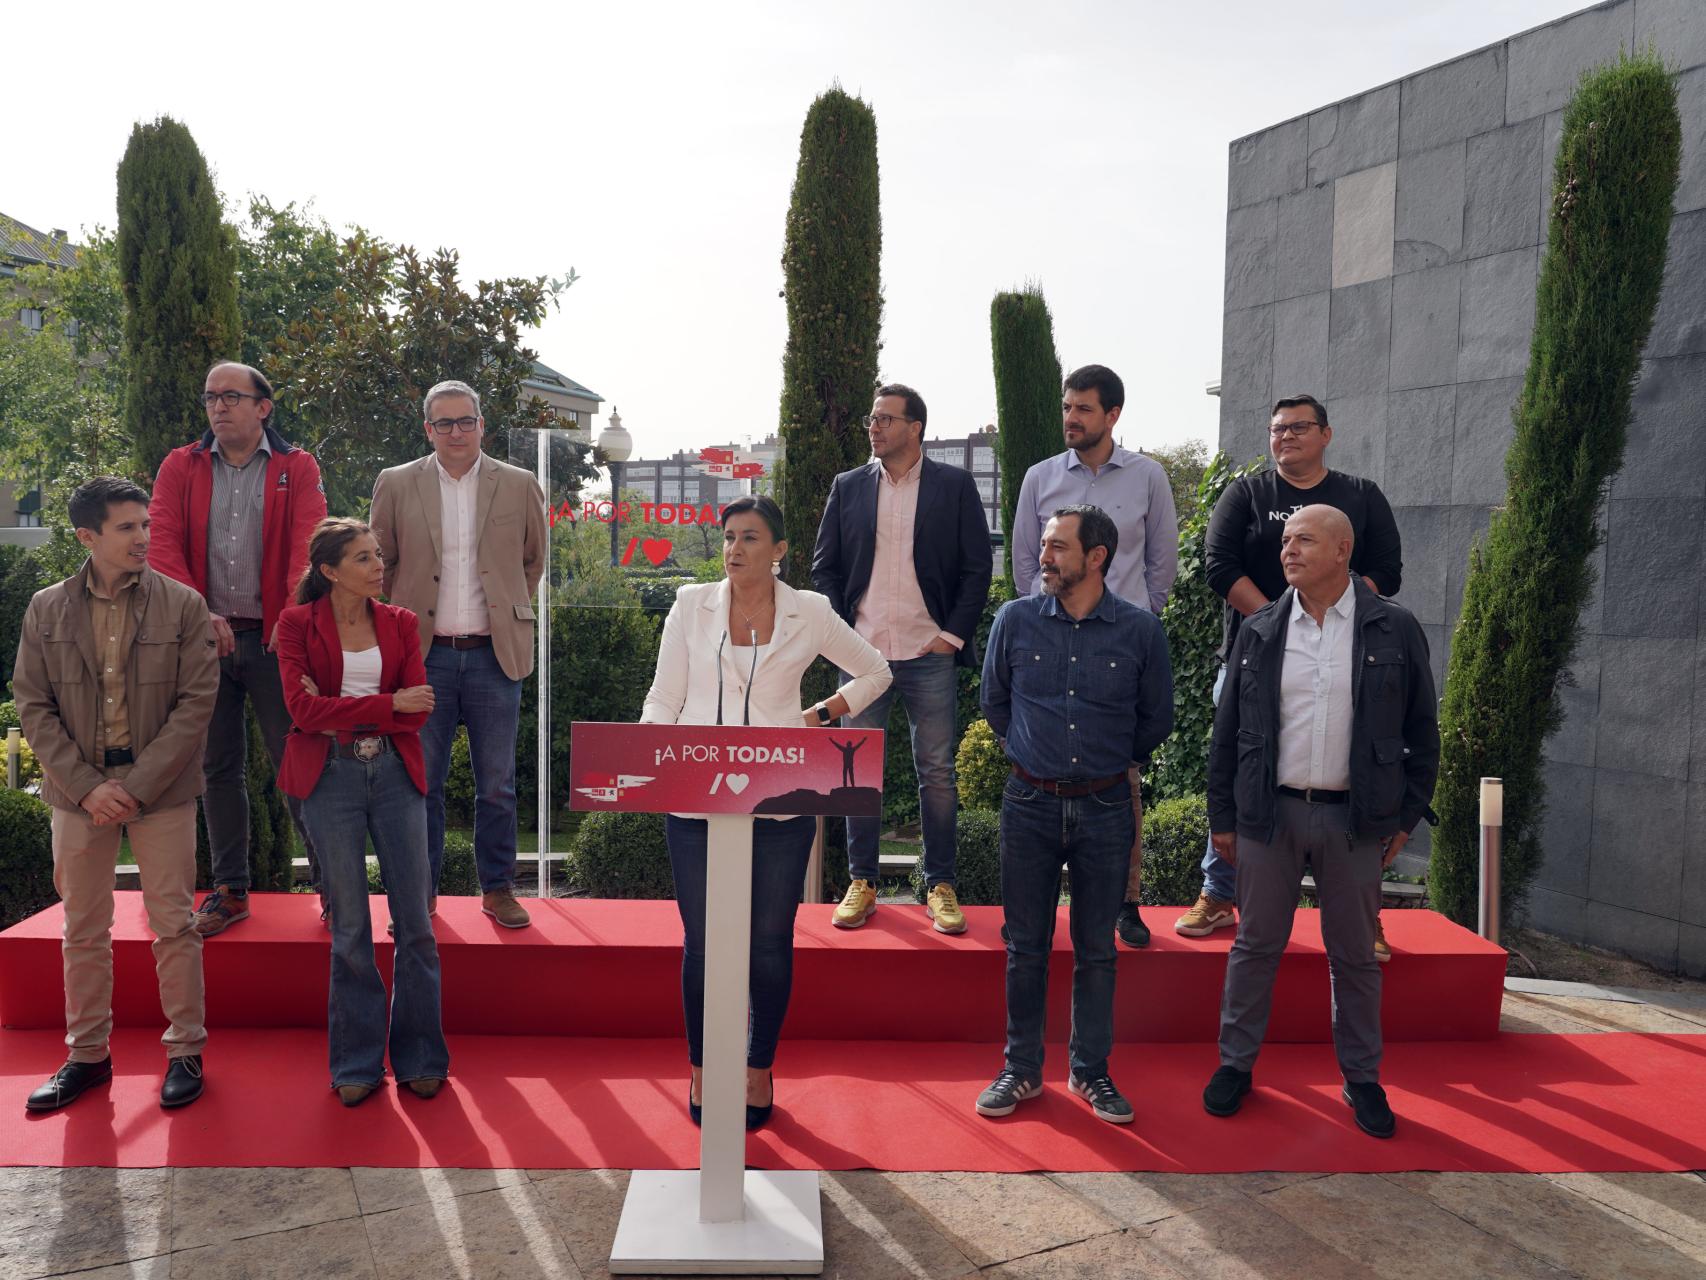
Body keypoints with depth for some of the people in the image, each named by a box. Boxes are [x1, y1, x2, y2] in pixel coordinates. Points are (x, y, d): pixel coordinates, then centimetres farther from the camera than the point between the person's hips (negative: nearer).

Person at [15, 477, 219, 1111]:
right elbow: (33, 706, 2)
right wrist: (87, 786, -10)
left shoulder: (182, 605, -4)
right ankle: (87, 1055, 24)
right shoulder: (46, 609, 3)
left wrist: (138, 785, -13)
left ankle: (185, 1051, 15)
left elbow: (197, 701, -7)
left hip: (161, 789, -2)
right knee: (83, 928, 11)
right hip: (78, 790, 2)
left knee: (174, 925, 3)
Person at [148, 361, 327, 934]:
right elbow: (162, 543, -2)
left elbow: (308, 543, -10)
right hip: (204, 634, 3)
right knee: (219, 767, 10)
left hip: (273, 637, -3)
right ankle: (230, 890, 20)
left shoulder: (297, 468, 4)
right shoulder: (180, 467, 10)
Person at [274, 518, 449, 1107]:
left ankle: (420, 1058, 15)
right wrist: (389, 705, -15)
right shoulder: (298, 624, 1)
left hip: (394, 773, 2)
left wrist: (337, 711, -11)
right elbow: (304, 709, -12)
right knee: (350, 927, 5)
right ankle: (358, 1064, 18)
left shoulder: (400, 623, 8)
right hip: (330, 777, -2)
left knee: (415, 922, 2)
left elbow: (417, 712, -2)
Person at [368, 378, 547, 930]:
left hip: (494, 654, 0)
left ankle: (498, 888, 20)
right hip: (423, 655, 0)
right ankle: (421, 890, 19)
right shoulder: (395, 485, 4)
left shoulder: (519, 486, 5)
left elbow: (533, 560, 18)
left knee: (497, 785, 6)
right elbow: (380, 563, 14)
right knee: (421, 781, 6)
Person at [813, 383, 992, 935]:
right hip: (862, 652, 2)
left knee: (937, 771, 3)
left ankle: (940, 885, 14)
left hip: (930, 654, -2)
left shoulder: (955, 485, 4)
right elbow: (823, 568, 11)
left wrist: (953, 635, -4)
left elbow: (977, 567, 3)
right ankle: (862, 883, 16)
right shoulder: (847, 487, 10)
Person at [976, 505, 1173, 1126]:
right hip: (1029, 803, 1)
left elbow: (1155, 719, 9)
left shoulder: (1140, 630, -4)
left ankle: (1090, 1071, 25)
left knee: (1096, 950, 9)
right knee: (1025, 947, 8)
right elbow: (994, 702, 14)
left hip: (1104, 807, 0)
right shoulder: (1015, 620, -1)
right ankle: (1022, 1069, 23)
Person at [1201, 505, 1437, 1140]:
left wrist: (1406, 817, 2)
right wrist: (1223, 816, 4)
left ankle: (1362, 1078, 27)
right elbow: (1227, 730, 6)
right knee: (1256, 945, 9)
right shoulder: (1258, 631, 3)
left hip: (1354, 819, -1)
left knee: (1355, 956, 11)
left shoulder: (1394, 630, 0)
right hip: (1269, 813, 1)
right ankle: (1236, 1063, 24)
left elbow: (1421, 732, 5)